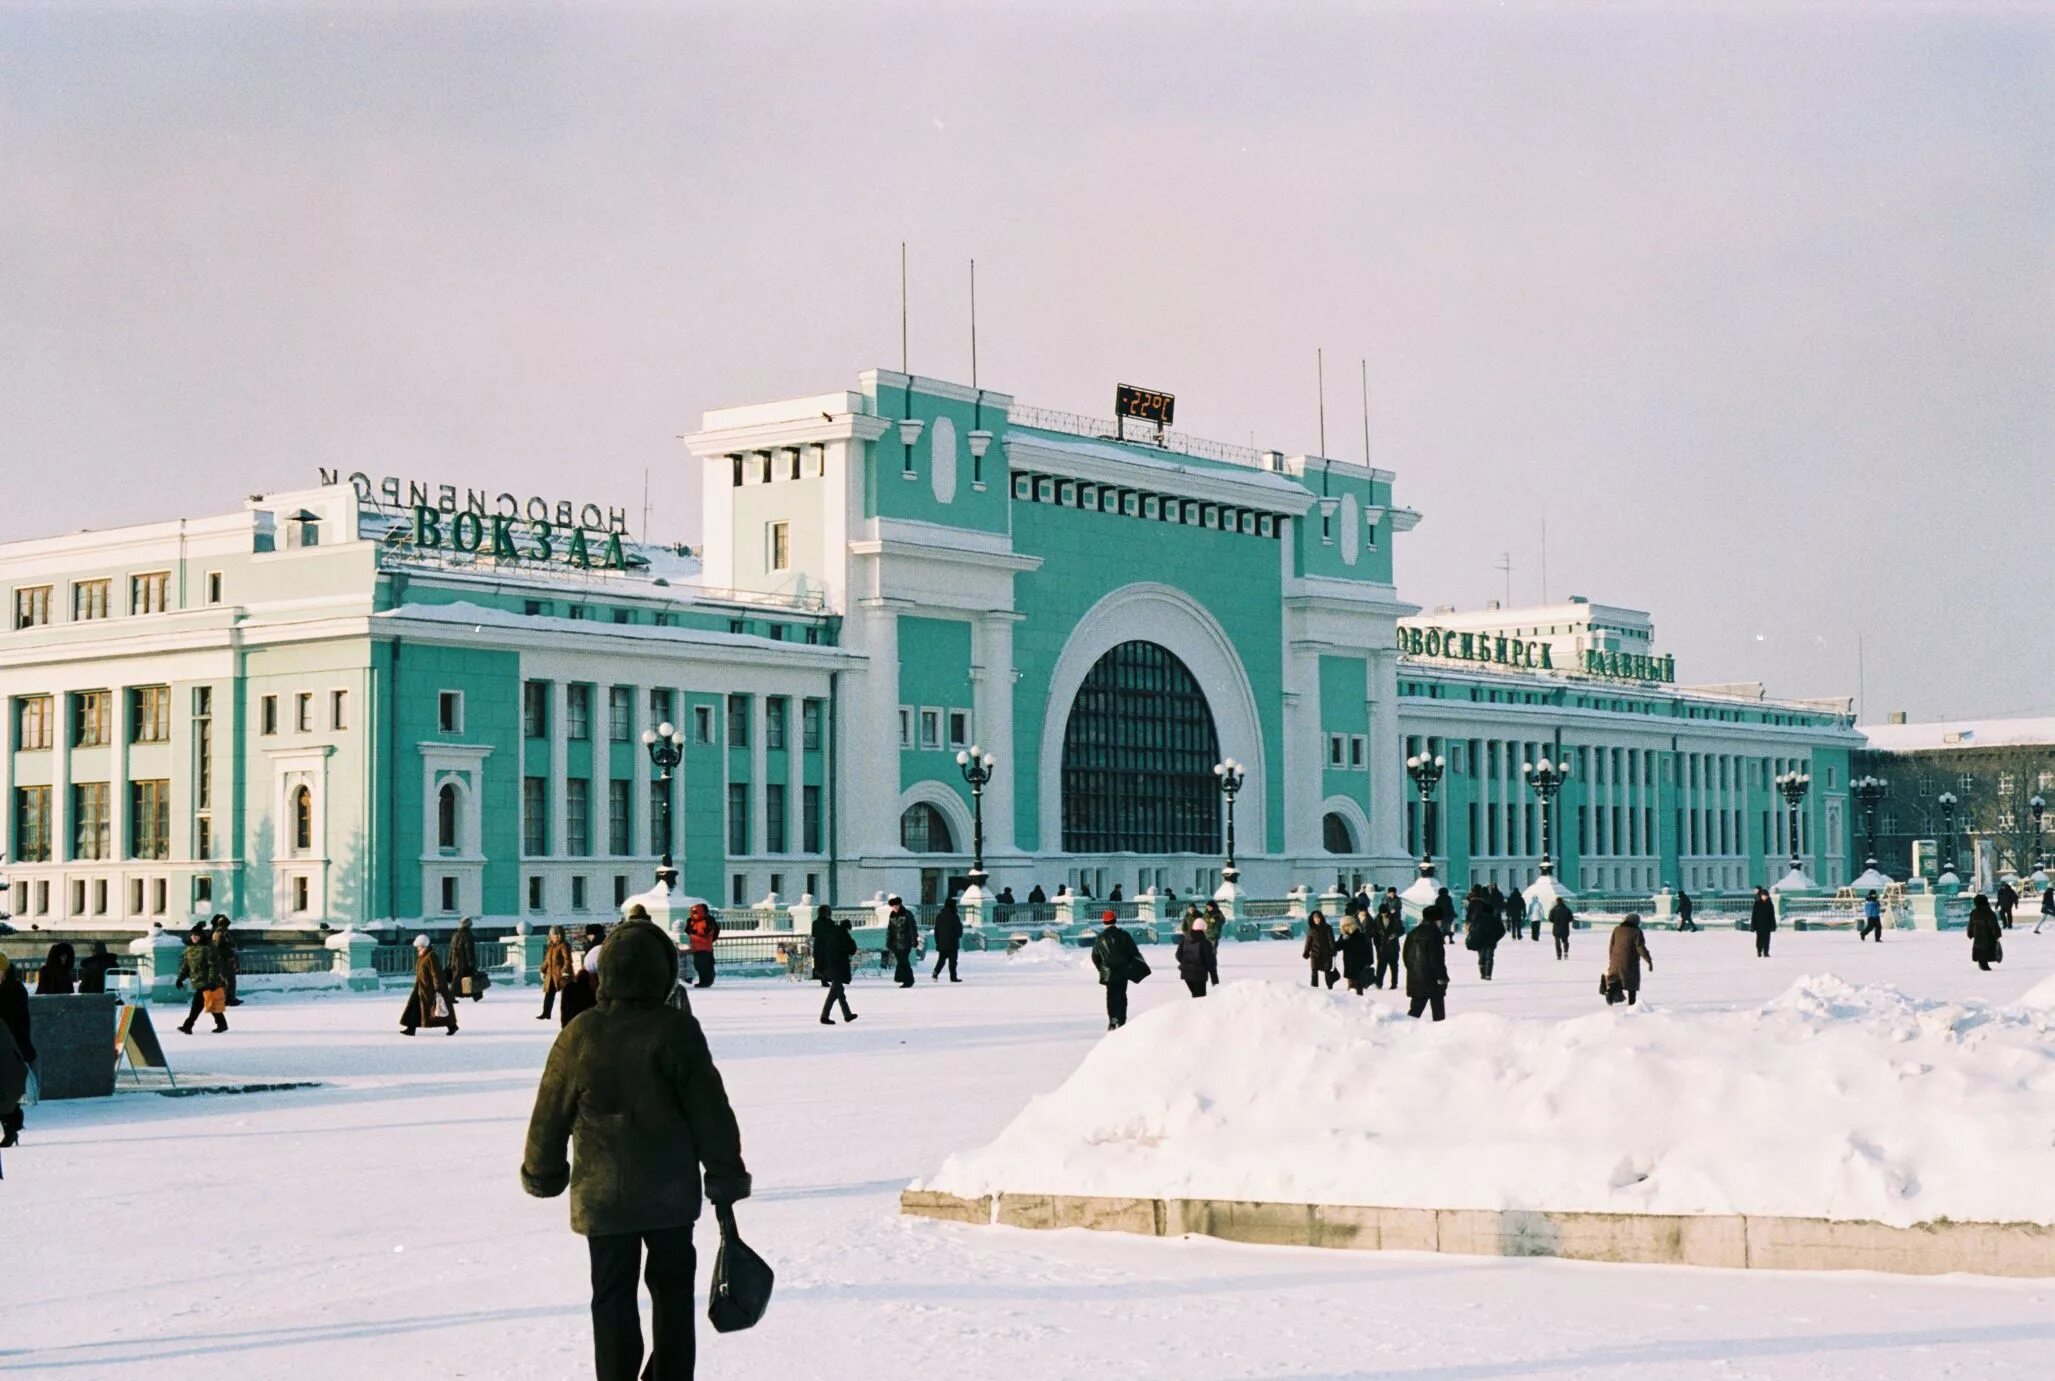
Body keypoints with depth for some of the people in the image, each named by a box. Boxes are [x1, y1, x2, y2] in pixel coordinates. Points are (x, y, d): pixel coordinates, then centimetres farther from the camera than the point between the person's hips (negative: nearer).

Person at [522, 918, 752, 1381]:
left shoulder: (579, 1035, -8)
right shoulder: (678, 1030, -11)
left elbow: (550, 1115, 1)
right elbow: (712, 1112, -8)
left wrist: (542, 1176, 17)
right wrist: (726, 1179, 3)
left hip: (602, 1197, 0)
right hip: (671, 1195, 0)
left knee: (613, 1298, 8)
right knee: (672, 1291, 15)